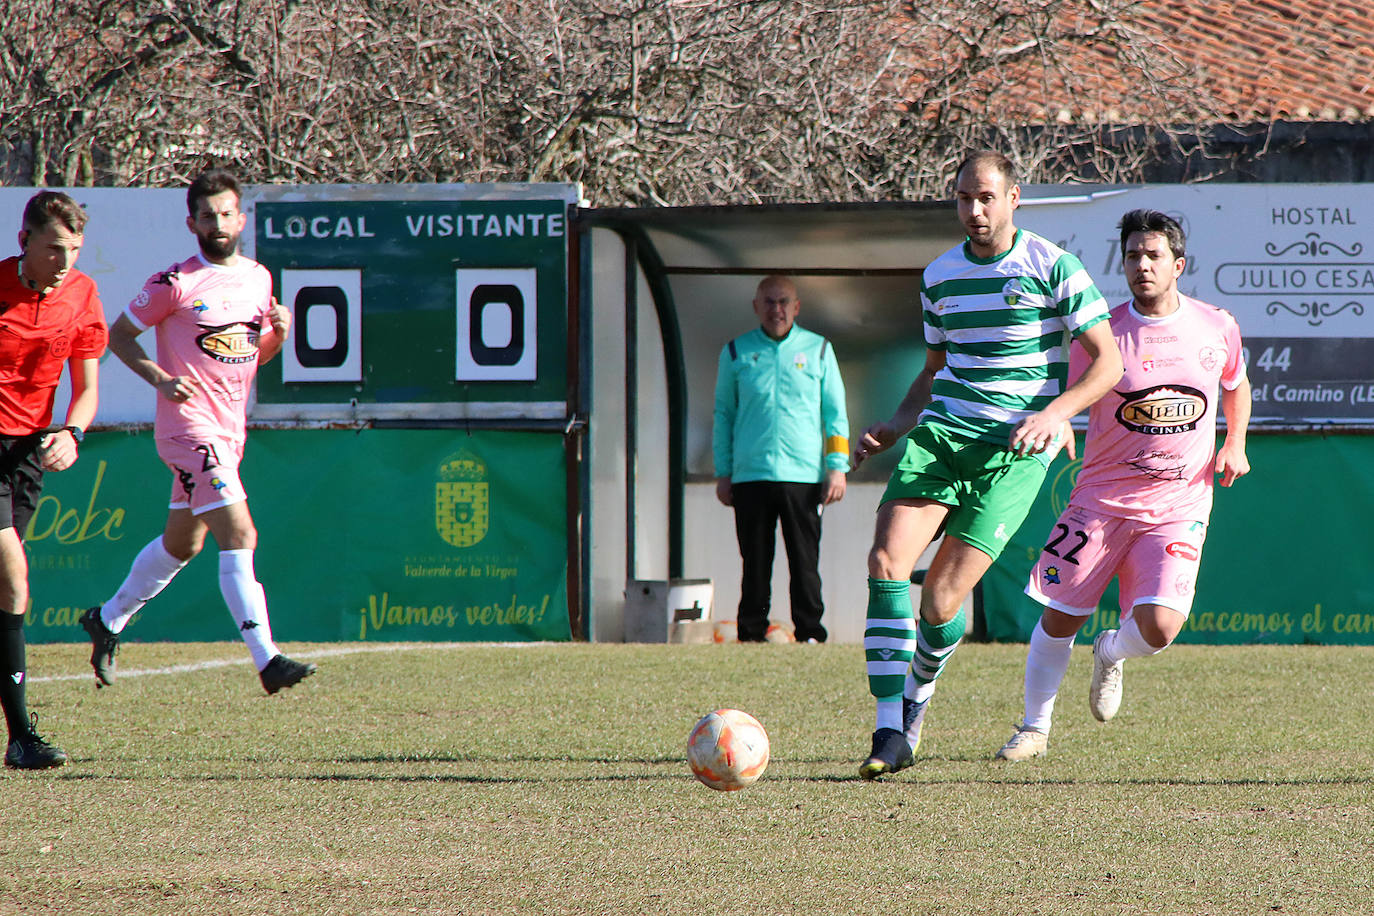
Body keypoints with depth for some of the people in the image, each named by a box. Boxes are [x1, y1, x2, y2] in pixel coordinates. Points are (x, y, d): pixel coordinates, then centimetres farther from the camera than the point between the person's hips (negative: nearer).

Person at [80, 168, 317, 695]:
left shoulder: (259, 278, 10)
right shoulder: (176, 283, -10)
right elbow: (119, 335, -3)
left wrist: (279, 334, -1)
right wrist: (160, 379, -16)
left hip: (230, 431, 8)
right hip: (189, 428, -8)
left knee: (182, 543, 19)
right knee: (239, 536, -18)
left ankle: (107, 622, 38)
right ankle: (266, 658, -22)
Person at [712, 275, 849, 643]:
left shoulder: (818, 350, 10)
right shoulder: (736, 353, 12)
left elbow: (835, 413, 11)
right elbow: (723, 415, 16)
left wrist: (837, 467, 1)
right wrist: (723, 473, 10)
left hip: (804, 476, -1)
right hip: (751, 474, 1)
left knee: (805, 562, -2)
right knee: (755, 564, 1)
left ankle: (810, 633, 1)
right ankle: (751, 634, 6)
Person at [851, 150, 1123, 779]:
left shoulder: (1053, 267, -3)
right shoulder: (940, 276, 14)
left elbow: (1107, 362, -2)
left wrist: (1054, 413, -17)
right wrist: (893, 429, 11)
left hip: (1014, 450, -4)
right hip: (940, 435, 5)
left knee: (941, 599, -10)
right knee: (887, 561, -18)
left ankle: (919, 693, 24)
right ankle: (890, 732, -17)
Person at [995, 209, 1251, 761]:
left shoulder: (1217, 328, 1)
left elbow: (1236, 385, 22)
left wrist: (1234, 445, 9)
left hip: (1179, 508, 0)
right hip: (1101, 501, 0)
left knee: (1158, 627, -17)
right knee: (1059, 618, 1)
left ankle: (1110, 654, 21)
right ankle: (1035, 728, 24)